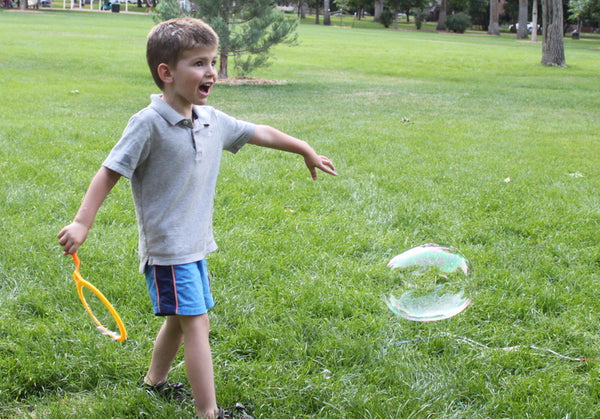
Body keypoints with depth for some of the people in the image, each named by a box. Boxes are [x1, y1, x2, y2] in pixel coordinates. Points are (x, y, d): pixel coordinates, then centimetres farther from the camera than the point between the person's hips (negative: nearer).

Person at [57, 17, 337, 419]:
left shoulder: (213, 121, 3)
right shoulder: (149, 123, -18)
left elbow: (261, 133, 17)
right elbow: (110, 172, -17)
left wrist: (307, 151, 26)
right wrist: (82, 223, -22)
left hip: (195, 245, 8)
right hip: (166, 247, -8)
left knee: (181, 320, 22)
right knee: (196, 324, -11)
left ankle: (155, 381, 44)